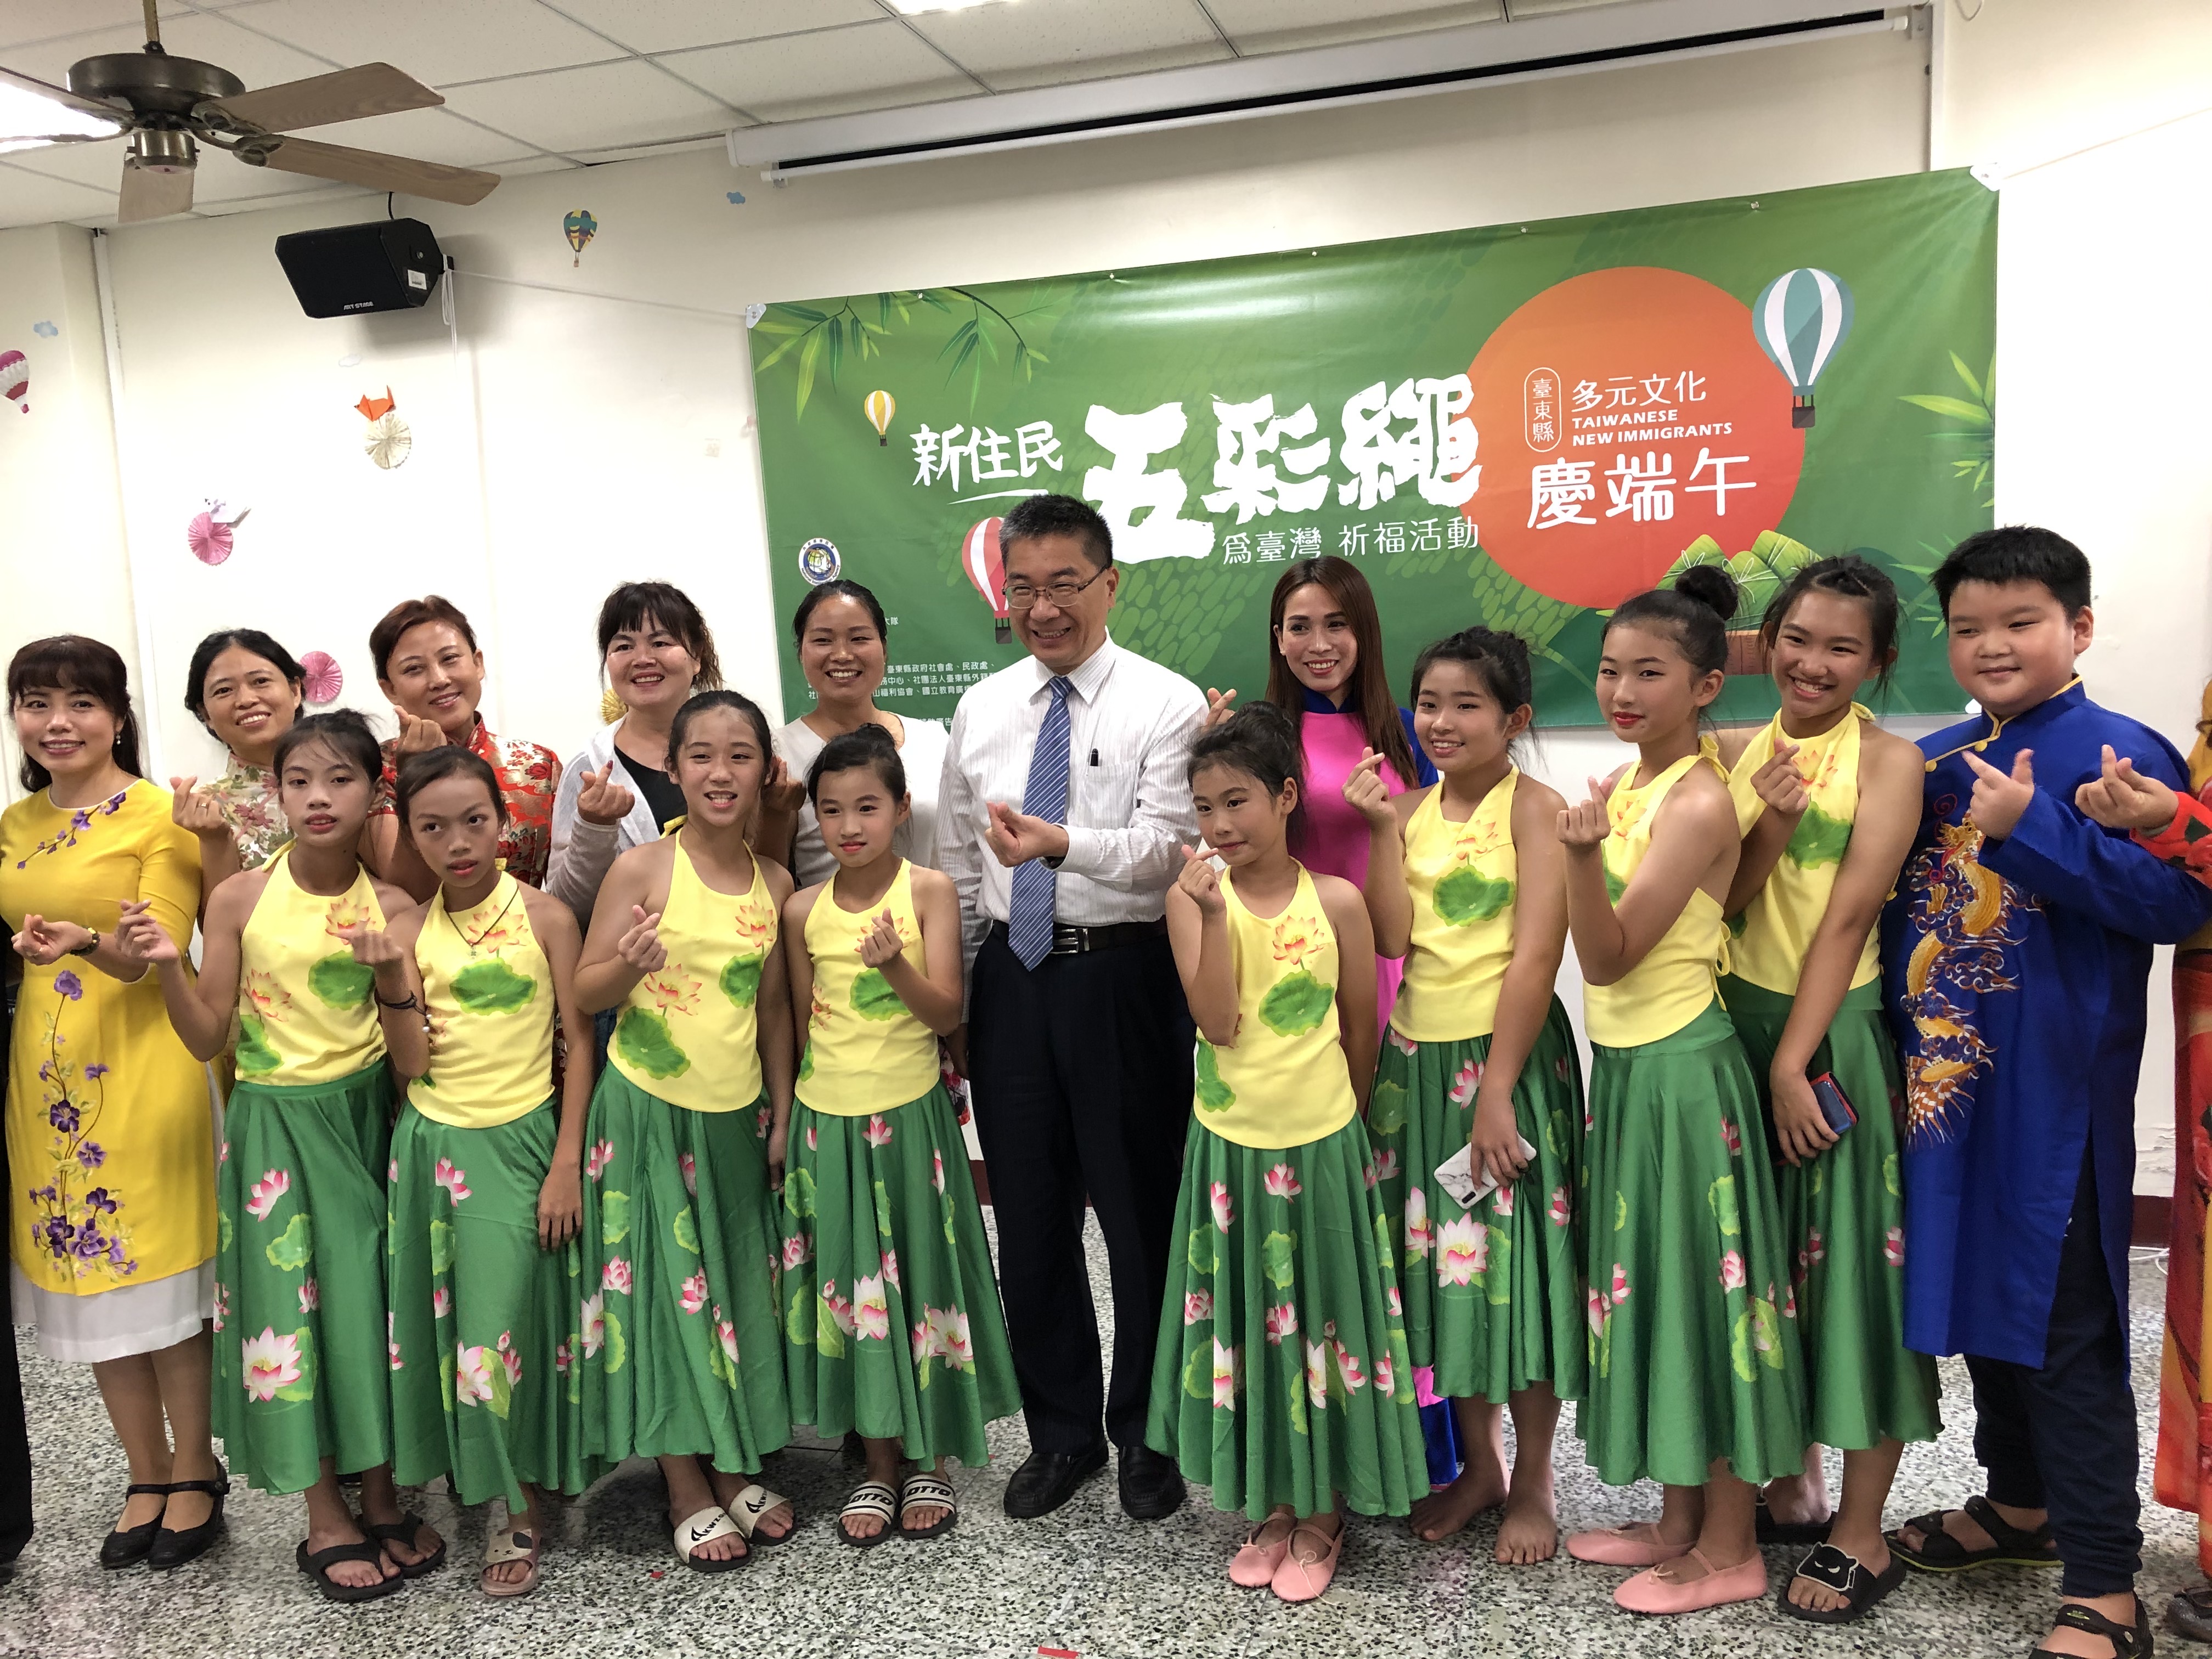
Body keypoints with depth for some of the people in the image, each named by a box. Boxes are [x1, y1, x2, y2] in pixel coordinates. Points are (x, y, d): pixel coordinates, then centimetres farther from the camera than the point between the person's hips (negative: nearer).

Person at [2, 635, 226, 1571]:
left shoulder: (163, 815, -7)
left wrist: (85, 944, -33)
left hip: (142, 1066, -6)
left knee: (159, 1280, 1)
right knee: (83, 1276, 11)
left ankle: (196, 1476, 20)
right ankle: (148, 1476, 27)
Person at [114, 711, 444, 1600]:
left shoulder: (390, 905, -5)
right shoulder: (240, 900, -7)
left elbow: (411, 1053, -7)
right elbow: (210, 1040, -2)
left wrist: (390, 977, -25)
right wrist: (167, 968, -18)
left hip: (367, 1117, 1)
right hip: (275, 1123, -1)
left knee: (376, 1294, 7)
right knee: (292, 1300, 5)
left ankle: (382, 1500, 26)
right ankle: (326, 1518, 22)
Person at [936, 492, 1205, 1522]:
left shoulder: (1166, 704, -5)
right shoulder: (981, 710, 10)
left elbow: (1165, 849, -18)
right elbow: (957, 867, 13)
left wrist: (1062, 844, -36)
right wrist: (950, 1008, 11)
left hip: (1126, 980, -4)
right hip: (1013, 979, 5)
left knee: (1143, 1216, 6)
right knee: (1029, 1220, 13)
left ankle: (1147, 1434, 28)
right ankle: (1061, 1433, 32)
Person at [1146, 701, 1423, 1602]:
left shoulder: (1336, 901, -7)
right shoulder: (1193, 898, -6)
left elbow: (1361, 1033, 2)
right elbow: (1218, 1023, -17)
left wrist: (1338, 1120, 8)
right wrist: (1214, 913, -24)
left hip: (1321, 1145, -1)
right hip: (1230, 1147, 1)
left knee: (1321, 1320, 10)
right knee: (1243, 1323, 13)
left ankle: (1322, 1517, 28)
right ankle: (1271, 1509, 32)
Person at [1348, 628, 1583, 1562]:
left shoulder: (1532, 809, -8)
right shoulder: (1413, 809, 8)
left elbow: (1536, 955, -15)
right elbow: (1393, 939, -2)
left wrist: (1496, 1089, -18)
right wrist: (1382, 828, -8)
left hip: (1506, 1053, -6)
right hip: (1417, 1055, 6)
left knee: (1516, 1257, 3)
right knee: (1439, 1257, 13)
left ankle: (1533, 1485, 22)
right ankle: (1478, 1463, 32)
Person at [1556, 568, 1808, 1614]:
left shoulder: (1698, 800, -17)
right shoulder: (1629, 782, 8)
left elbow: (1610, 956, -23)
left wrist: (1583, 850, -35)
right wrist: (1583, 845, -2)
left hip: (1680, 1068, -9)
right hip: (1627, 1063, 9)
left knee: (1703, 1281, 2)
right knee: (1649, 1281, 16)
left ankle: (1729, 1550, 18)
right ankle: (1679, 1519, 31)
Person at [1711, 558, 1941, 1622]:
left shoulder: (1887, 760, -8)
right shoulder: (1737, 753, 6)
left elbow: (1847, 918, -14)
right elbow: (1718, 906, 0)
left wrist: (1795, 1062, -17)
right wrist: (1766, 829, -17)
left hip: (1836, 1031, -5)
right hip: (1737, 1020, 5)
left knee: (1852, 1255, 2)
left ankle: (1861, 1534, 16)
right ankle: (1788, 1477, 32)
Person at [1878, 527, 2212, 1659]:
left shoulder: (2115, 754, -10)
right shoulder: (1934, 763, 9)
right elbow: (1899, 904, 19)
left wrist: (2032, 829, -28)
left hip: (2053, 1094, -7)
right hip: (1943, 1081, 7)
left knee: (2066, 1325, -1)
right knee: (1975, 1294, 19)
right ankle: (2021, 1503, 39)